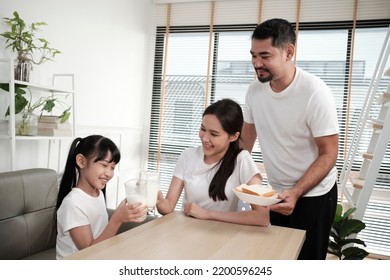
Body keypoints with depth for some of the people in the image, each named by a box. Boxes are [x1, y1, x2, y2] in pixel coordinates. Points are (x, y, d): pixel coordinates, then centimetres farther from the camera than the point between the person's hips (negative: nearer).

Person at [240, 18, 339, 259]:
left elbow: (329, 154, -18)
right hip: (276, 193, 5)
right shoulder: (255, 89, -6)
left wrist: (295, 193, -29)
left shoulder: (316, 93, -23)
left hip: (313, 195, -5)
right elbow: (246, 139, 5)